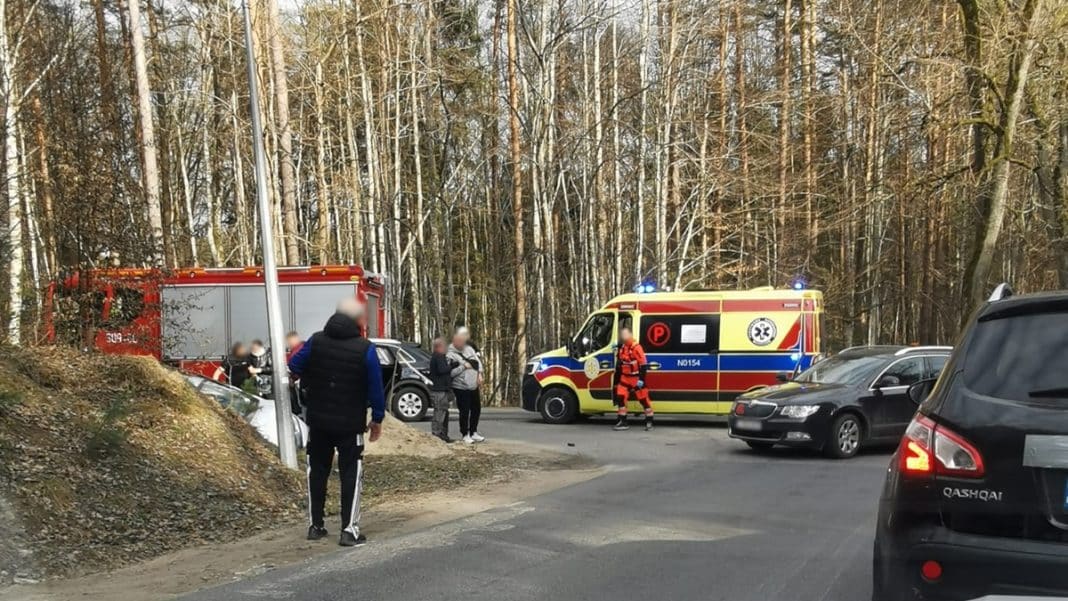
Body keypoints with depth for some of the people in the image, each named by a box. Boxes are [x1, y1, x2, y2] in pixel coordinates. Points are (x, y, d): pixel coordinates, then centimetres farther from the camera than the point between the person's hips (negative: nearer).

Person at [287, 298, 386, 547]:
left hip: (318, 420, 3)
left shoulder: (316, 341, -6)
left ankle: (315, 525, 20)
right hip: (350, 424, -3)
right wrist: (377, 418, 0)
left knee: (317, 470, 15)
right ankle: (349, 530, -2)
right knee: (351, 473, 4)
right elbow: (376, 387, -11)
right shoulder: (365, 349, -14)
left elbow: (294, 367, 3)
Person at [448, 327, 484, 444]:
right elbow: (450, 372, -22)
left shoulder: (469, 349, 6)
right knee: (464, 412, -5)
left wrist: (479, 374, -1)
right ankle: (465, 435, 8)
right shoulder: (450, 354, -15)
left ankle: (473, 432, 29)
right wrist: (463, 366, -20)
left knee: (476, 409, 15)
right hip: (461, 388, -7)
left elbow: (478, 361, 13)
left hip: (474, 386, 7)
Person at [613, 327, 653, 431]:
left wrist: (641, 379, -21)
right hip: (625, 378, 8)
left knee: (643, 399, -1)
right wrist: (617, 378, 28)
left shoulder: (636, 347, -16)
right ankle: (622, 422, 6)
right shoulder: (622, 348, 10)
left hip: (636, 378, -8)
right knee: (620, 398, 0)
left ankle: (649, 422, 7)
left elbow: (643, 365, -19)